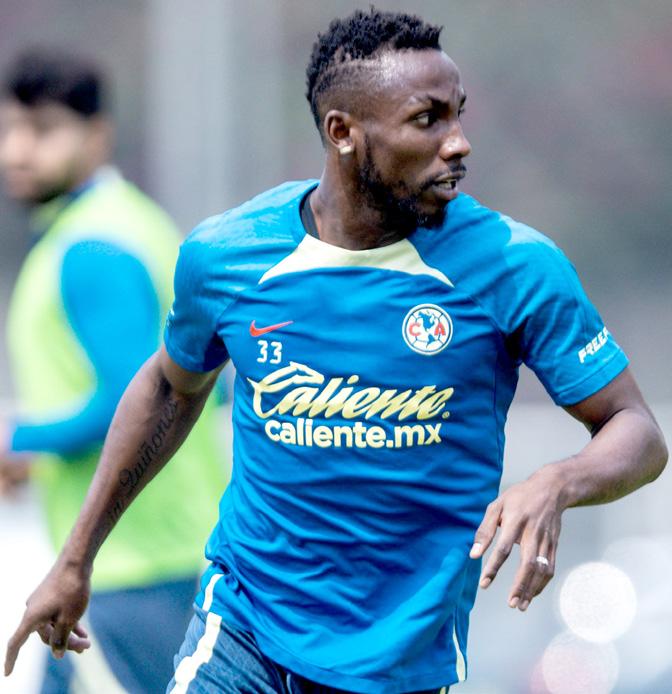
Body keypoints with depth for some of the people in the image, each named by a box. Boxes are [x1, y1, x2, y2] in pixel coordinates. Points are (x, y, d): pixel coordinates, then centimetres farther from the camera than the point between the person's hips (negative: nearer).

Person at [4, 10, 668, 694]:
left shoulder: (514, 265, -13)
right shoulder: (223, 254, -7)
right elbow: (172, 385, 13)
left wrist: (555, 484, -31)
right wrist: (75, 561, 17)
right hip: (242, 632, 1)